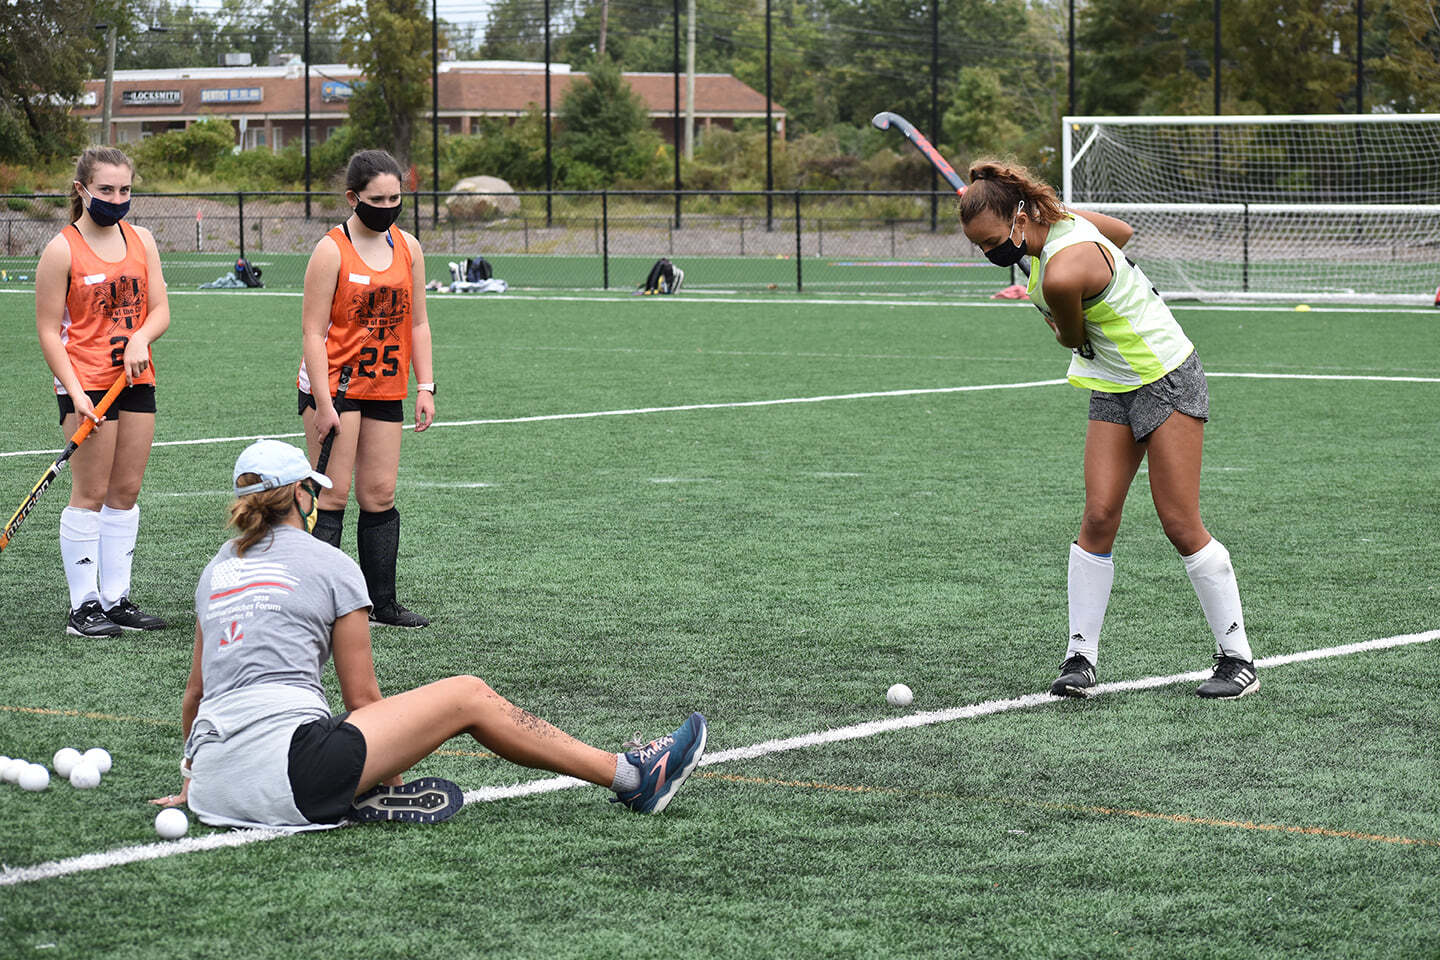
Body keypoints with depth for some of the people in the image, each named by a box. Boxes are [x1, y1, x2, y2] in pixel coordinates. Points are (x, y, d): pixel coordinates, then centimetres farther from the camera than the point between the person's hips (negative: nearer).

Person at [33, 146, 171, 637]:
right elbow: (49, 331, -7)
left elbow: (160, 309, 7)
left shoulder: (141, 240, 8)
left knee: (126, 491, 7)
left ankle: (117, 598, 13)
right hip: (86, 383, -6)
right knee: (91, 493, -5)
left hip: (137, 380, 6)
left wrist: (140, 338, -15)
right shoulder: (62, 250, -7)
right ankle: (84, 606, -1)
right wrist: (75, 392, -16)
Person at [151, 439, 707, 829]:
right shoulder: (330, 565, 5)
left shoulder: (218, 569, 21)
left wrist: (190, 784, 39)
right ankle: (631, 780, 8)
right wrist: (389, 776, 22)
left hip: (214, 788, 6)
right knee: (468, 697, 4)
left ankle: (364, 798, 0)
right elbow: (362, 698, 7)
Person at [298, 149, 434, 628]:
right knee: (332, 495, -7)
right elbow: (313, 332, -12)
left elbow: (417, 323, 14)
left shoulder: (408, 247, 8)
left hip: (385, 388, 5)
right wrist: (324, 403, -17)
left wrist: (425, 387, 7)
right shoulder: (332, 250, -10)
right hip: (333, 385, -5)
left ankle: (383, 602, 12)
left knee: (380, 495, 7)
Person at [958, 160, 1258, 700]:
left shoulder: (1060, 276, -29)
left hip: (1166, 380, -8)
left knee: (1181, 525, -7)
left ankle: (1237, 658, 2)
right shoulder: (1062, 219, -3)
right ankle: (1080, 657, 0)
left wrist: (1054, 314, 13)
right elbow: (1122, 231, 16)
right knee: (1098, 517, -2)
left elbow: (1072, 338, -8)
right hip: (1112, 389, 8)